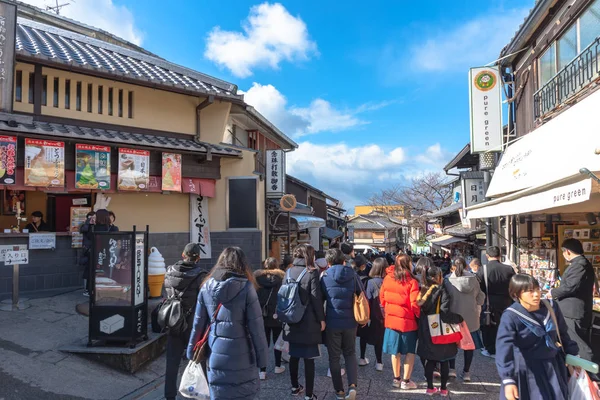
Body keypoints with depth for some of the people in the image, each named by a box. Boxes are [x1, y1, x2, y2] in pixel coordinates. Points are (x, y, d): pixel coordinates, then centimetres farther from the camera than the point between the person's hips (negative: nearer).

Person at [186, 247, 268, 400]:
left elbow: (198, 324, 5)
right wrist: (262, 356, -2)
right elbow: (256, 326, -10)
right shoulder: (245, 287, -11)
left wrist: (192, 352, 17)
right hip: (240, 354, -3)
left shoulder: (207, 286, 0)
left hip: (215, 355, 4)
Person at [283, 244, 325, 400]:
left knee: (294, 356, 18)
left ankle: (295, 387, 32)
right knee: (309, 359, 2)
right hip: (308, 323, -5)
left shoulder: (289, 272, 5)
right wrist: (321, 319, -5)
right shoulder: (312, 272, -10)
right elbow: (316, 298, -14)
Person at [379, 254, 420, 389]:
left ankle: (396, 378, 28)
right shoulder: (411, 282, -17)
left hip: (391, 319, 4)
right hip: (407, 321, -4)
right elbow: (415, 304, -18)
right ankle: (406, 381, 18)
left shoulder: (387, 278, -5)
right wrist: (419, 315, 0)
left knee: (395, 350, 17)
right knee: (410, 351, 13)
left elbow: (382, 298, 3)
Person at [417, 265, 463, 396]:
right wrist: (459, 318, -8)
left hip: (427, 331, 5)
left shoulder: (423, 291, 1)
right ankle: (443, 388, 20)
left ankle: (430, 387, 18)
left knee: (430, 360, 13)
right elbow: (445, 314, -22)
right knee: (444, 361, 12)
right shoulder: (442, 292, -16)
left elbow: (420, 310, 5)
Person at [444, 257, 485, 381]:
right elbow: (480, 297, 4)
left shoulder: (449, 281, -11)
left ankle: (452, 369, 14)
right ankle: (466, 372, 18)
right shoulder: (473, 279, -4)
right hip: (471, 317, 2)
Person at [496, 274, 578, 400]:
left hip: (553, 365, 5)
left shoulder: (552, 307, -5)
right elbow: (504, 347, -27)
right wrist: (508, 380, -34)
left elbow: (563, 334, 11)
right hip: (526, 369, -5)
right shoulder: (511, 316, -22)